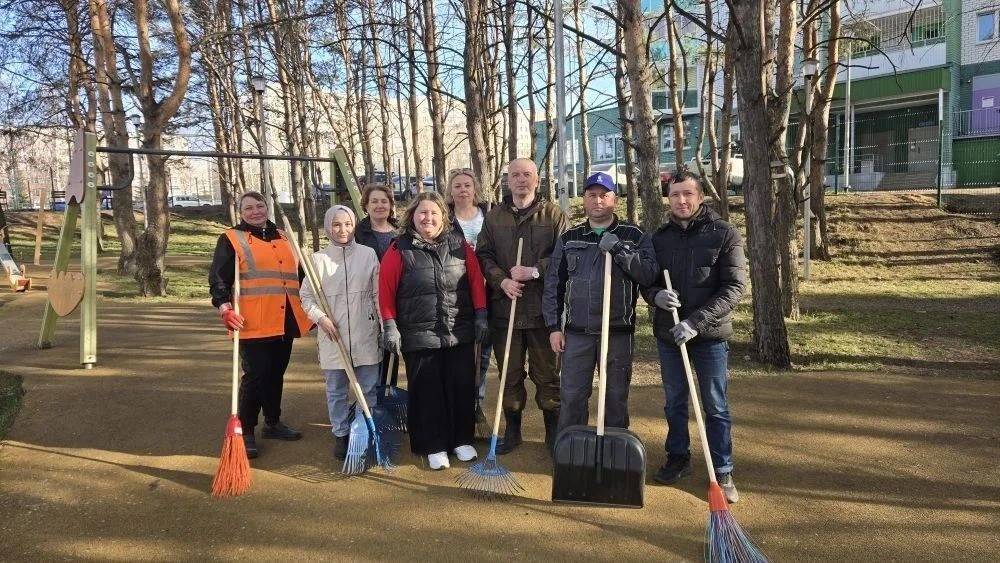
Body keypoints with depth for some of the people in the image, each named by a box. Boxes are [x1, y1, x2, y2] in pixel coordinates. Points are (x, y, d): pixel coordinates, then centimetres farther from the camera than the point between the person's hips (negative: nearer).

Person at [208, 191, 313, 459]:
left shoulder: (282, 237, 18)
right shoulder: (231, 239, 0)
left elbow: (298, 274, 26)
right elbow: (218, 278, -8)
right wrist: (225, 307, -22)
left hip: (285, 323, 6)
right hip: (254, 324, -6)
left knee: (276, 374, 15)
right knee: (255, 376, -5)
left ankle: (273, 423, 28)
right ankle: (245, 432, 6)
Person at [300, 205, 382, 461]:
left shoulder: (368, 254, 0)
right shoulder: (318, 259, 0)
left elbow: (378, 294, 2)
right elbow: (306, 296, 4)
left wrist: (386, 327, 0)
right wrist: (320, 317, -12)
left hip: (365, 334, 0)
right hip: (332, 335, 0)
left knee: (370, 388, 8)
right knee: (336, 389, 11)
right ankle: (341, 435, 27)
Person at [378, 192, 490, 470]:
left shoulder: (459, 245, 4)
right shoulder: (400, 250, -3)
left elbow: (476, 280, 7)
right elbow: (386, 290, -3)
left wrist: (481, 316, 3)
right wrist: (390, 327, -6)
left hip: (460, 334, 2)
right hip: (419, 337, -2)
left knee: (462, 387, 9)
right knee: (427, 392, 5)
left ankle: (462, 440, 27)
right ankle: (434, 447, 20)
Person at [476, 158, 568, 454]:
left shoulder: (553, 214, 2)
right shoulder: (494, 217, 10)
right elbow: (484, 255, 7)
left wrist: (535, 270, -16)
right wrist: (502, 280, -10)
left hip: (543, 308, -2)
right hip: (505, 307, 3)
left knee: (547, 374, 6)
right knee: (509, 374, 12)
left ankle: (554, 432, 20)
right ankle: (512, 430, 26)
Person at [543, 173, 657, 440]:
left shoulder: (635, 236, 3)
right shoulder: (568, 239, 8)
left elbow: (649, 275, -11)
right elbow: (553, 285, 9)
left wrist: (619, 248, -20)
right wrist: (554, 327, 3)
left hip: (619, 332, -1)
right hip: (576, 332, 2)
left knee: (616, 398, 9)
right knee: (571, 397, 6)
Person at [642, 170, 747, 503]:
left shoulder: (724, 234, -7)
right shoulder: (659, 237, 6)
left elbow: (734, 288, -12)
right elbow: (646, 281, 11)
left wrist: (697, 321, -21)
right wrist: (656, 295, -14)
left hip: (710, 335, -3)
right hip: (667, 334, 4)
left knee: (716, 406, 6)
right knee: (674, 402, 16)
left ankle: (722, 472, 18)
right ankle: (678, 458, 32)